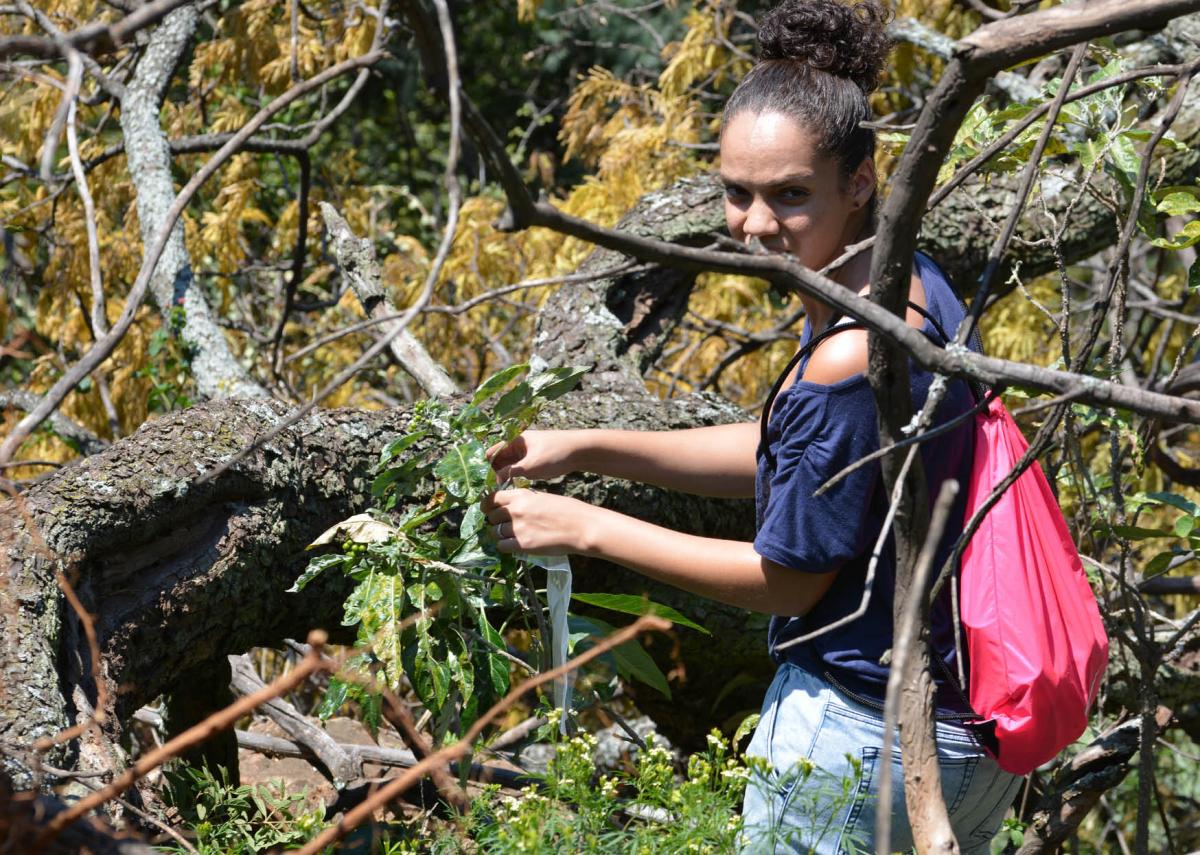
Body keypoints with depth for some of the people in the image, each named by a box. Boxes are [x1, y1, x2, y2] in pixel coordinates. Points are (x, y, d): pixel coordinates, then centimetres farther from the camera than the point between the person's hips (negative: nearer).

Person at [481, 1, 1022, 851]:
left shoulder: (850, 363, -28)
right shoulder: (908, 280, 1)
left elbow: (789, 580, -16)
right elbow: (783, 455, 13)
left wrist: (586, 528, -9)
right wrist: (586, 450, 8)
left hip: (860, 740, -9)